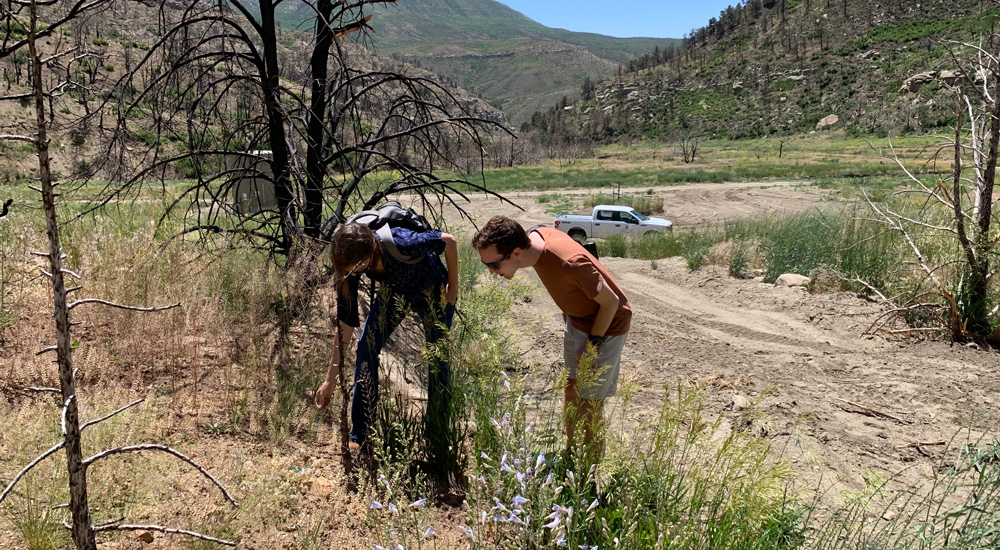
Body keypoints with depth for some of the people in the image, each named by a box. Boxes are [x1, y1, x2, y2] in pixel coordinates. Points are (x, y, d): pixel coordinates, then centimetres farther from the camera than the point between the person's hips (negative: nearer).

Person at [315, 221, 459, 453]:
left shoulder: (401, 243, -42)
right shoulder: (350, 266, -27)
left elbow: (449, 241, -24)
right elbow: (345, 320, -20)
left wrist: (453, 287, -15)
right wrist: (331, 377, -19)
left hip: (433, 292, -3)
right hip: (393, 292, 4)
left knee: (437, 358, -1)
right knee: (366, 346, -11)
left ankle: (437, 435, 17)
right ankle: (359, 435, -1)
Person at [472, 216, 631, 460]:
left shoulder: (570, 264, -39)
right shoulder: (533, 237, -17)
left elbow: (610, 301, -26)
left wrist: (592, 344, -15)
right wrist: (569, 317, 11)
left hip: (605, 326, -8)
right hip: (576, 319, 8)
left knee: (590, 406, -1)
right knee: (571, 388, 20)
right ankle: (570, 453, 38)